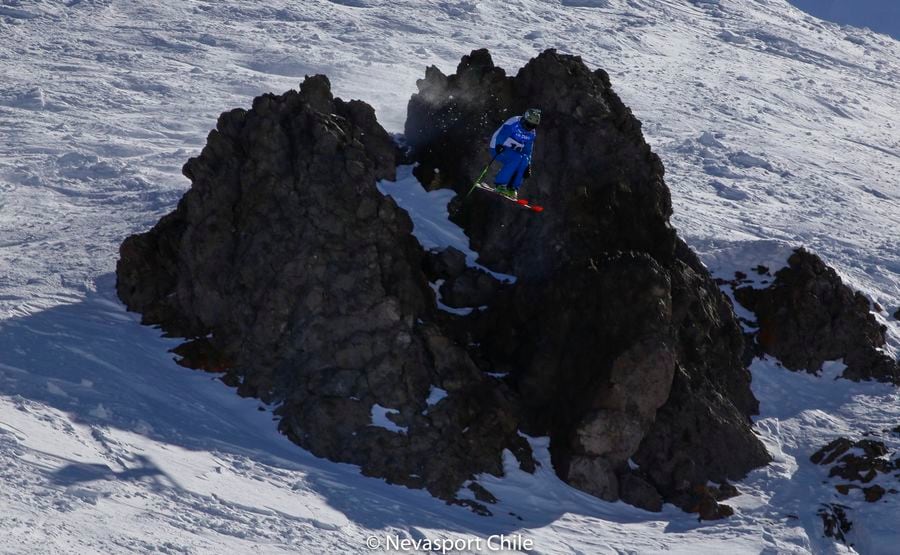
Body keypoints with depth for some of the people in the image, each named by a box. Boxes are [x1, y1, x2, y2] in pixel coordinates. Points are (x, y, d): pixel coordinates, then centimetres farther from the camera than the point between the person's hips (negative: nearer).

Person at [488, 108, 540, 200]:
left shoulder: (532, 133, 2)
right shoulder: (513, 123, -19)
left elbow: (528, 151, 9)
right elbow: (501, 135, -30)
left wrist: (528, 166, 1)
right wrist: (499, 146, -48)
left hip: (511, 150, 7)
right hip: (498, 149, -7)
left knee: (524, 160, -20)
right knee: (517, 158, -30)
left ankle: (513, 188, -14)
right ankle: (499, 184, -26)